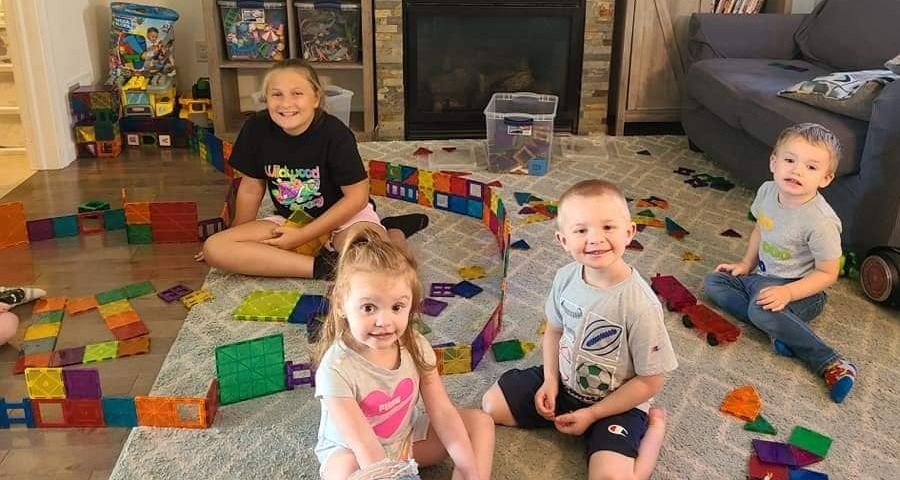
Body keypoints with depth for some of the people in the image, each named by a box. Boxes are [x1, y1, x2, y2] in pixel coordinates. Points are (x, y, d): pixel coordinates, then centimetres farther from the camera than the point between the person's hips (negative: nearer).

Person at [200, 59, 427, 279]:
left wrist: (302, 236, -18)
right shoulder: (256, 129, -11)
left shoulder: (335, 134, -20)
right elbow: (251, 188, 3)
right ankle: (321, 267, -19)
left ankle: (392, 230, 2)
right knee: (214, 248, -18)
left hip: (344, 215, -5)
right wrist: (239, 236, 13)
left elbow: (356, 197, -16)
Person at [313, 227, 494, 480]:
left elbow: (443, 413, -13)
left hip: (407, 437, 5)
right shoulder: (336, 369, -30)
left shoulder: (414, 345, -16)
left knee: (480, 422, -5)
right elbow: (364, 445, -32)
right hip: (350, 451, -5)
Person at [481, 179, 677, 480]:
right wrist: (550, 381, -6)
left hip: (617, 402, -5)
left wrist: (592, 414, -17)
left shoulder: (639, 305, -30)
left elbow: (651, 380, -20)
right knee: (492, 404, 3)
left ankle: (653, 426, 3)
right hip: (564, 381, 5)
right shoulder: (566, 278, -14)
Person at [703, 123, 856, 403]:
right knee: (713, 282, -3)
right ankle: (779, 327, -18)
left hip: (802, 289, -8)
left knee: (761, 309, -34)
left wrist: (787, 292, -29)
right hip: (763, 276, 8)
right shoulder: (767, 191, -7)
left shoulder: (820, 222, -27)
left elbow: (828, 274, -19)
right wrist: (746, 264, 9)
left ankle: (830, 363, -25)